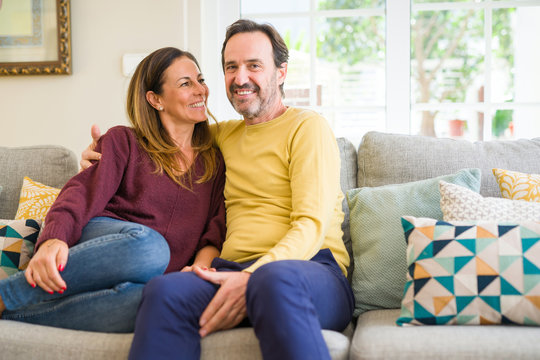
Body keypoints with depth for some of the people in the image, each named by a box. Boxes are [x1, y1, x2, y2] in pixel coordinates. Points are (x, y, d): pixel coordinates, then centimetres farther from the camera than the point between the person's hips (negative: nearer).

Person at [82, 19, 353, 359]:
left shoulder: (308, 126, 5)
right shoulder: (223, 134, 25)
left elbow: (311, 226, -6)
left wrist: (252, 278, -23)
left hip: (311, 269, -5)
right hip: (234, 270, 5)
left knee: (276, 279, -43)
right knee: (166, 289, -29)